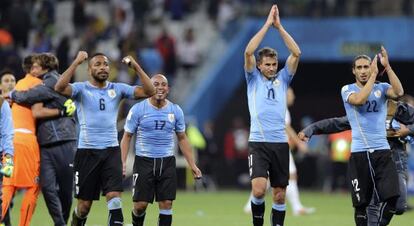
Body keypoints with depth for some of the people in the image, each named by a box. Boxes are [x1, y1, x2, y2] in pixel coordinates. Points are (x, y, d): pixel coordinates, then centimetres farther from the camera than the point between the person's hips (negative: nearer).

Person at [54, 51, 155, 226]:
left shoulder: (117, 89, 7)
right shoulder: (81, 89, -2)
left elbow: (149, 91, 0)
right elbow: (59, 87, -23)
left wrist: (136, 67, -10)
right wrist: (76, 62, -24)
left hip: (111, 151, 2)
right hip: (87, 151, -2)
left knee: (115, 198, -14)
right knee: (84, 204, 6)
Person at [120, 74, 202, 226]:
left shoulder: (176, 111, 5)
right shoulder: (138, 109, -3)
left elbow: (182, 139, 14)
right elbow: (127, 137, 2)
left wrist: (192, 165, 9)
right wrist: (122, 163, -9)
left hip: (167, 162, 2)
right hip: (144, 161, -2)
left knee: (166, 204, -4)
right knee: (140, 204, -3)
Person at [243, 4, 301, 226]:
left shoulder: (282, 79, 13)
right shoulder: (254, 79, 7)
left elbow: (296, 53, 2)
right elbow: (248, 52, -8)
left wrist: (279, 27, -1)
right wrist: (267, 24, -7)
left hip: (280, 143, 3)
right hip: (258, 143, -3)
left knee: (280, 195, 5)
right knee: (258, 189, -19)